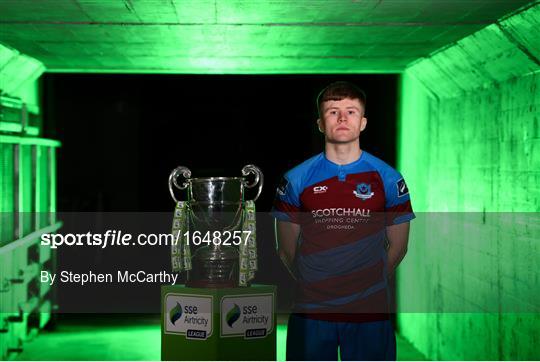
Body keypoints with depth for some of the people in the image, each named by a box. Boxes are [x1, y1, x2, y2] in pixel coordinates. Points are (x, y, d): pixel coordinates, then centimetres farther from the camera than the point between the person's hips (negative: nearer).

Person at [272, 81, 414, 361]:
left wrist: (368, 285, 11)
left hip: (370, 310, 0)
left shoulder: (388, 179, 2)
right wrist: (313, 286, 10)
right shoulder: (296, 180, 2)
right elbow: (287, 251, 8)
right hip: (310, 312, 0)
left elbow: (397, 248, 9)